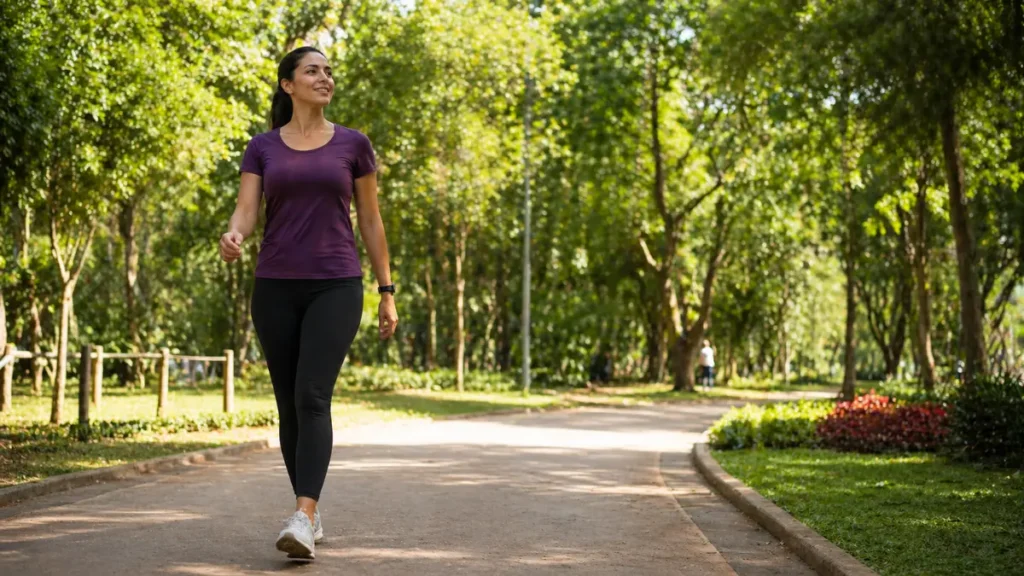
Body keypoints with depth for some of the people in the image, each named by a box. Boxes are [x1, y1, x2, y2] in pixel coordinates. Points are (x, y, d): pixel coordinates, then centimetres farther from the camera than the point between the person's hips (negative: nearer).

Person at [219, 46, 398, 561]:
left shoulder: (353, 144, 5)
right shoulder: (262, 147, 8)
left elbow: (370, 221, 9)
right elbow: (246, 214, -4)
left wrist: (387, 292, 7)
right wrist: (232, 238, -28)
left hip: (335, 287, -2)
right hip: (275, 289, 2)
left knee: (312, 397, -18)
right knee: (289, 404, 6)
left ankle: (302, 520, -26)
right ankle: (312, 513, 20)